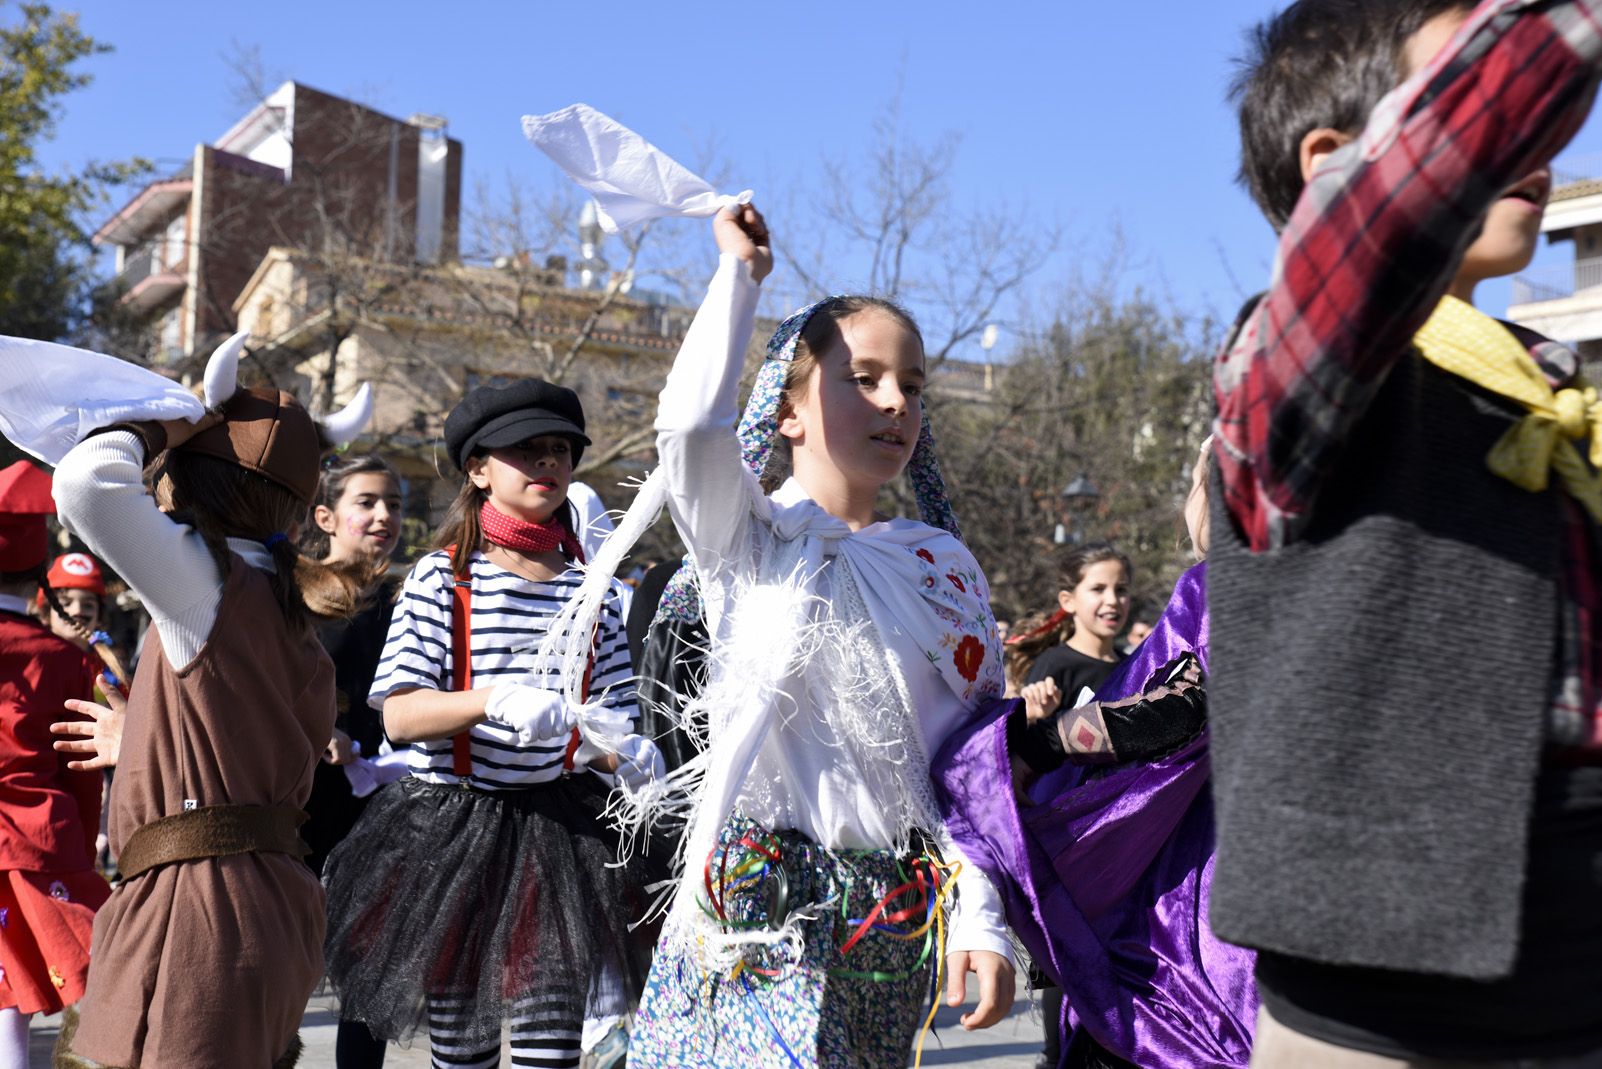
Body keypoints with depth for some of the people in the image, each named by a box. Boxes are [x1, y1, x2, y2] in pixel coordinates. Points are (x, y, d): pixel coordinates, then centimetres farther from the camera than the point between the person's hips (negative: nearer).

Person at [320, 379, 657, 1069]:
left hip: (558, 824, 2)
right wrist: (494, 701, -29)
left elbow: (608, 717, 9)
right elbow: (399, 715, -12)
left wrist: (628, 754, -14)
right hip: (450, 823, -2)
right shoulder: (441, 578, -4)